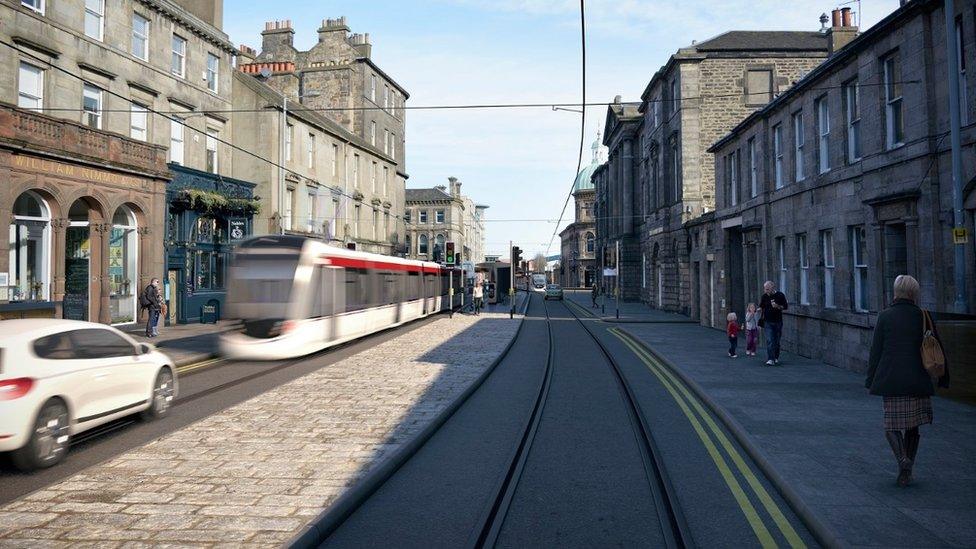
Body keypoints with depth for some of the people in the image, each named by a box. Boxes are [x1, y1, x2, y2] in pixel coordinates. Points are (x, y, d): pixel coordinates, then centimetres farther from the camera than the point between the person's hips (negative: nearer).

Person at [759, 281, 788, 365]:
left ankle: (776, 358, 26)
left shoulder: (780, 295, -3)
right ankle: (770, 359, -15)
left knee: (776, 341, 9)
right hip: (768, 322, 0)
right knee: (769, 340, -11)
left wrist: (777, 306, -16)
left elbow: (786, 307, -1)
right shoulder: (765, 296, 3)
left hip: (778, 322, 0)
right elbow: (761, 307, 17)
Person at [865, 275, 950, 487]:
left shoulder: (885, 316, -4)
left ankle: (903, 458, -17)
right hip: (918, 382, 2)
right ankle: (906, 473, 17)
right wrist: (944, 378, 16)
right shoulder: (923, 317, 1)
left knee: (892, 425, 8)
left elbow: (876, 350, -3)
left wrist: (871, 380, 5)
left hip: (891, 381, -2)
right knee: (912, 426, 14)